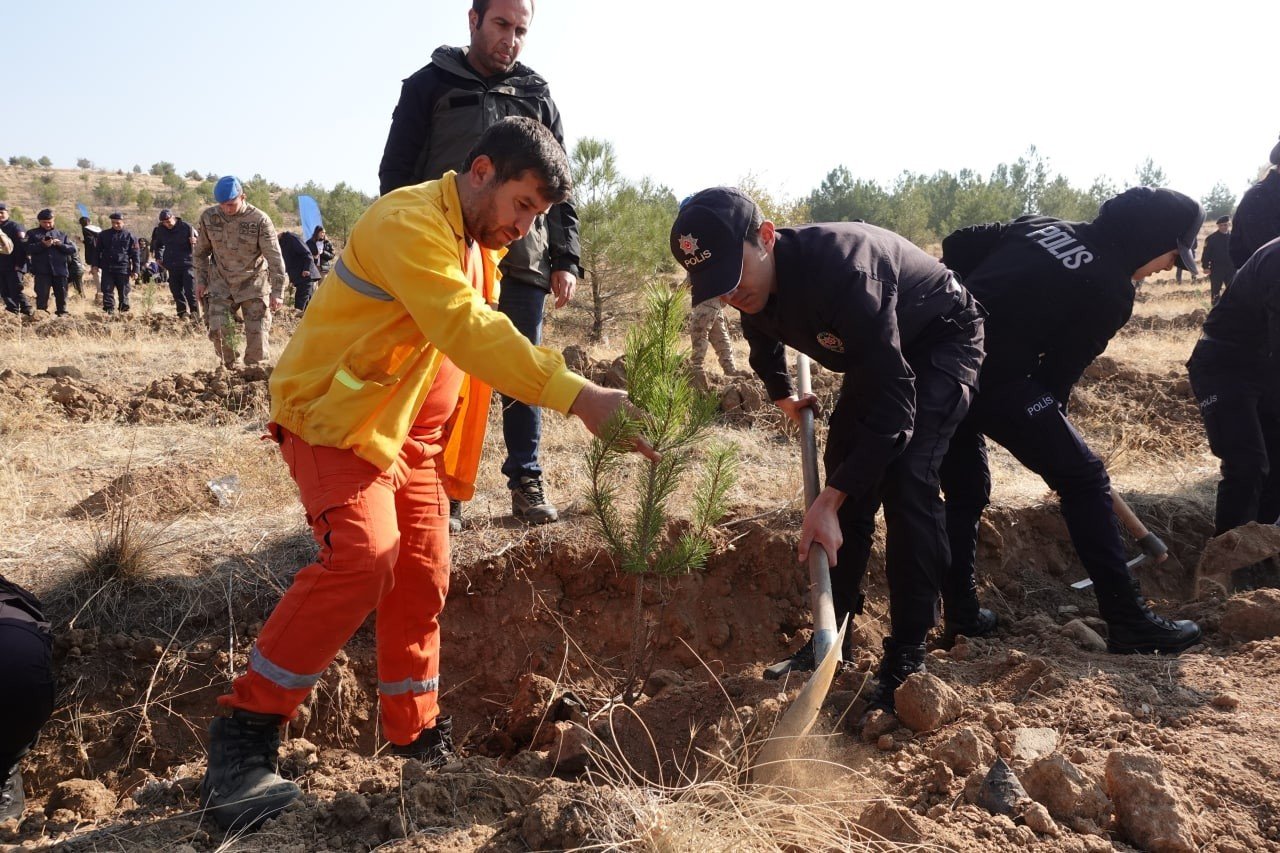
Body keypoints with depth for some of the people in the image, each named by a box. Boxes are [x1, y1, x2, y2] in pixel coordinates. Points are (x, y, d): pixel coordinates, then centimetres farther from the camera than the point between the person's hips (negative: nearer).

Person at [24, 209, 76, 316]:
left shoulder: (62, 234, 16)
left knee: (61, 295, 7)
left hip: (60, 270, 2)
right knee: (42, 296, -5)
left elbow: (73, 249, 7)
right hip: (42, 271, -2)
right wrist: (42, 245, -17)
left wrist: (60, 244, -9)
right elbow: (27, 249, -5)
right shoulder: (32, 234, 10)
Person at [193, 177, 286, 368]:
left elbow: (275, 257, -13)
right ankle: (230, 369, 10)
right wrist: (201, 280, 7)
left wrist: (277, 292, -15)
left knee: (257, 333, -2)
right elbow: (201, 252, 10)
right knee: (218, 329, -8)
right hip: (221, 284, 2)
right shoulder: (208, 217, -5)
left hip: (254, 284, -2)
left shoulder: (259, 220, -15)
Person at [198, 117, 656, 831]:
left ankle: (418, 738, 19)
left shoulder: (481, 244, 11)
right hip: (337, 418, -9)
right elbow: (469, 330, -36)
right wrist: (579, 396, -43)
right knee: (362, 557, -25)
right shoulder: (410, 223, -22)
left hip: (412, 433, 9)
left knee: (423, 574, 5)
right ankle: (244, 734, -12)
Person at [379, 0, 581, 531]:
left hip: (522, 260, 2)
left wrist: (566, 259, 5)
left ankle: (526, 483, 13)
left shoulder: (537, 97, 16)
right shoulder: (430, 86, 9)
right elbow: (396, 172, 6)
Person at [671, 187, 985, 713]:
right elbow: (763, 339, 14)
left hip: (942, 341, -7)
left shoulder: (840, 266, -41)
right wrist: (782, 395, 24)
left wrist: (829, 502, -42)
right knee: (849, 478, 0)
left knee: (905, 479, -22)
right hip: (877, 354, 8)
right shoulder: (754, 286, -15)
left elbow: (893, 400, -41)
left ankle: (907, 656, -12)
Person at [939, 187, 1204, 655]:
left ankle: (963, 616, 25)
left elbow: (957, 245, 17)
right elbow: (1060, 369, 4)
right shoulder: (1110, 290, 1)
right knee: (1083, 479, 5)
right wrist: (1047, 420, 20)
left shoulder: (1043, 225, 19)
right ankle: (1129, 622, 8)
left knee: (964, 492, 21)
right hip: (995, 376, -7)